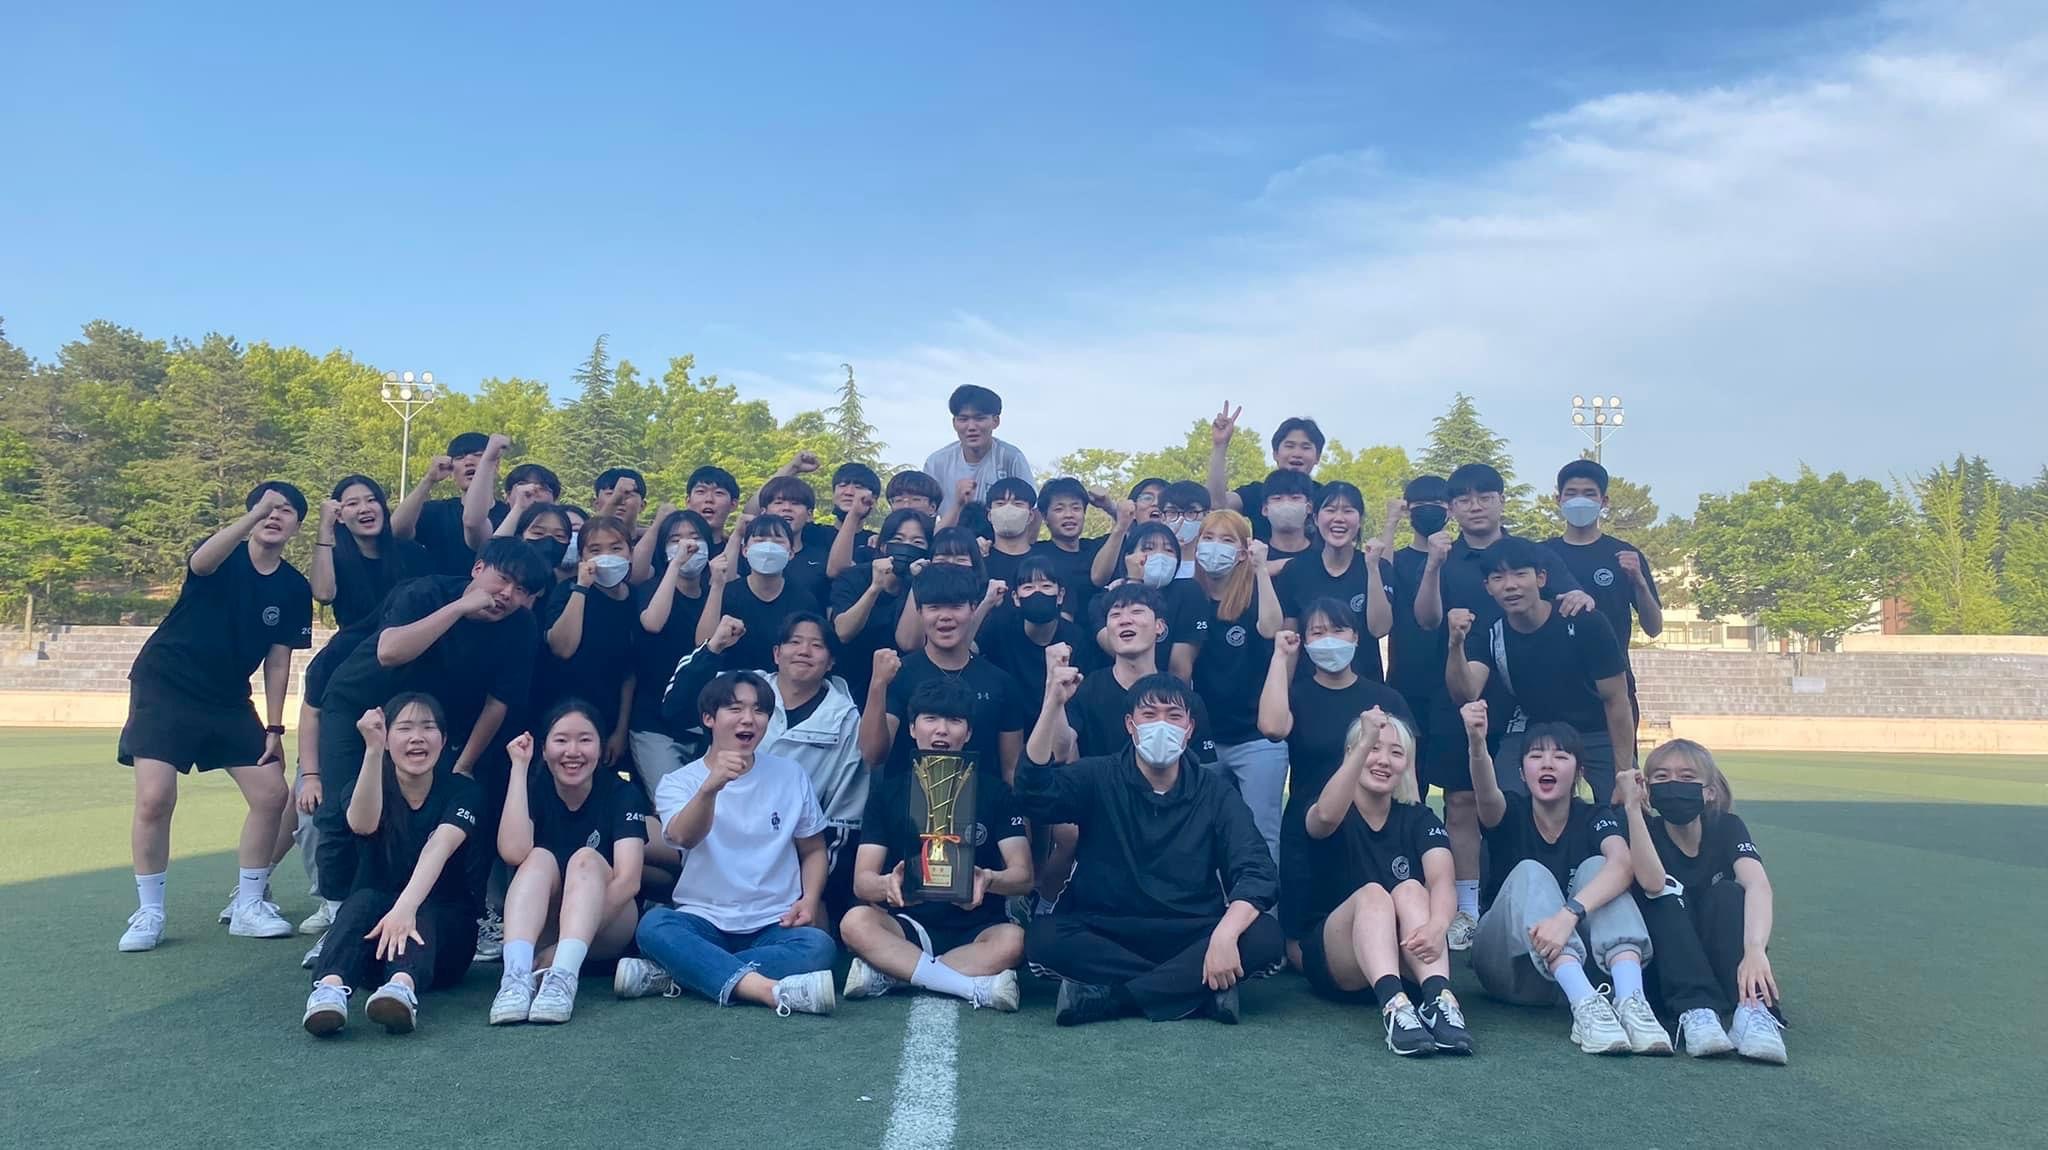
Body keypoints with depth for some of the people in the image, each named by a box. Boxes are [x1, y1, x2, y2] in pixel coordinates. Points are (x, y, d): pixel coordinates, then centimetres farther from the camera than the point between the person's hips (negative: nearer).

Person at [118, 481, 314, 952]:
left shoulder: (294, 588, -2)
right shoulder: (225, 555, -12)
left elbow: (278, 661, 2)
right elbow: (200, 563, -39)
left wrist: (274, 727, -3)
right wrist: (255, 515, -51)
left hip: (228, 699, 5)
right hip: (165, 686, -4)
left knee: (272, 794, -3)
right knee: (154, 799, -16)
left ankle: (247, 906, 12)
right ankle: (149, 912, 3)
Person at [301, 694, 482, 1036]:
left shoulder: (461, 791, -5)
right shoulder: (371, 787, 0)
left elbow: (438, 848, -26)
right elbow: (362, 824, -25)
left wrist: (406, 908, -45)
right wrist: (373, 750, -39)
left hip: (443, 928, -1)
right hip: (374, 921, 1)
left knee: (420, 916, -34)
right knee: (365, 899, -31)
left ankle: (404, 986, -63)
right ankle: (331, 987, -55)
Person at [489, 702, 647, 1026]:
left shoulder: (622, 794, -8)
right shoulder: (534, 789, -3)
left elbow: (628, 880, -20)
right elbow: (513, 851, -24)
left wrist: (556, 952, -30)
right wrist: (519, 767, -20)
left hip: (607, 928, -1)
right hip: (540, 926, 1)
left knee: (586, 858, -28)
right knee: (540, 857, -26)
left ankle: (563, 975, -49)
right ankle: (516, 974, -48)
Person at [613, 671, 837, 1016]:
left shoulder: (790, 775, 8)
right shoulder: (678, 783, 2)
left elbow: (813, 850, 15)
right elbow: (685, 836, -20)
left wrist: (810, 900, -6)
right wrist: (710, 787, -40)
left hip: (774, 926, 1)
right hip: (704, 924, -1)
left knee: (818, 946, -31)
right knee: (654, 924, -32)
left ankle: (671, 975, -29)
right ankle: (775, 990, -43)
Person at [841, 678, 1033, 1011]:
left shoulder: (993, 790, 3)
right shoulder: (887, 790, 6)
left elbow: (1023, 875, -4)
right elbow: (861, 881, -3)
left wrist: (989, 880, -28)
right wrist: (888, 885, -28)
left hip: (975, 931, 0)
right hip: (909, 927, 1)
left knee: (1013, 939, -33)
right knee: (856, 922, -30)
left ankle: (887, 975, -27)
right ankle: (978, 987, -32)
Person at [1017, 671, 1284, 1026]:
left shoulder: (1215, 794, 2)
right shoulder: (1097, 778, 0)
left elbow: (1257, 872, -9)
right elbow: (1034, 794, -19)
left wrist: (1225, 933, -29)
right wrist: (1052, 706, -30)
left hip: (1190, 938, 1)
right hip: (1103, 935, 0)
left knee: (1264, 935, -26)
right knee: (1043, 935, -30)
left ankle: (1105, 994, -24)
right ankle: (1200, 989, -23)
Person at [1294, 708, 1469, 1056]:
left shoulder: (1418, 820, 5)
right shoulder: (1338, 813, -1)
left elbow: (1442, 881, -15)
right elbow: (1326, 816, -30)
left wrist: (1436, 926, -38)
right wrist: (1365, 743, -40)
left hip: (1408, 963, 2)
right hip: (1335, 967, -2)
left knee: (1410, 889, -25)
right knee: (1372, 893, -29)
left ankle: (1438, 999, -46)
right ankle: (1394, 1006, -51)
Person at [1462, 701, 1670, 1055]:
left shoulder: (1595, 819, -2)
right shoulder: (1511, 812, -4)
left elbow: (1623, 865, -26)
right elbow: (1487, 795, -31)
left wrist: (1569, 914, -45)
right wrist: (1476, 744, -54)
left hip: (1577, 965, 1)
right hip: (1508, 967, -1)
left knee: (1596, 866, -21)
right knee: (1530, 873, -27)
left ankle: (1630, 999, -40)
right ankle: (1584, 1005, -45)